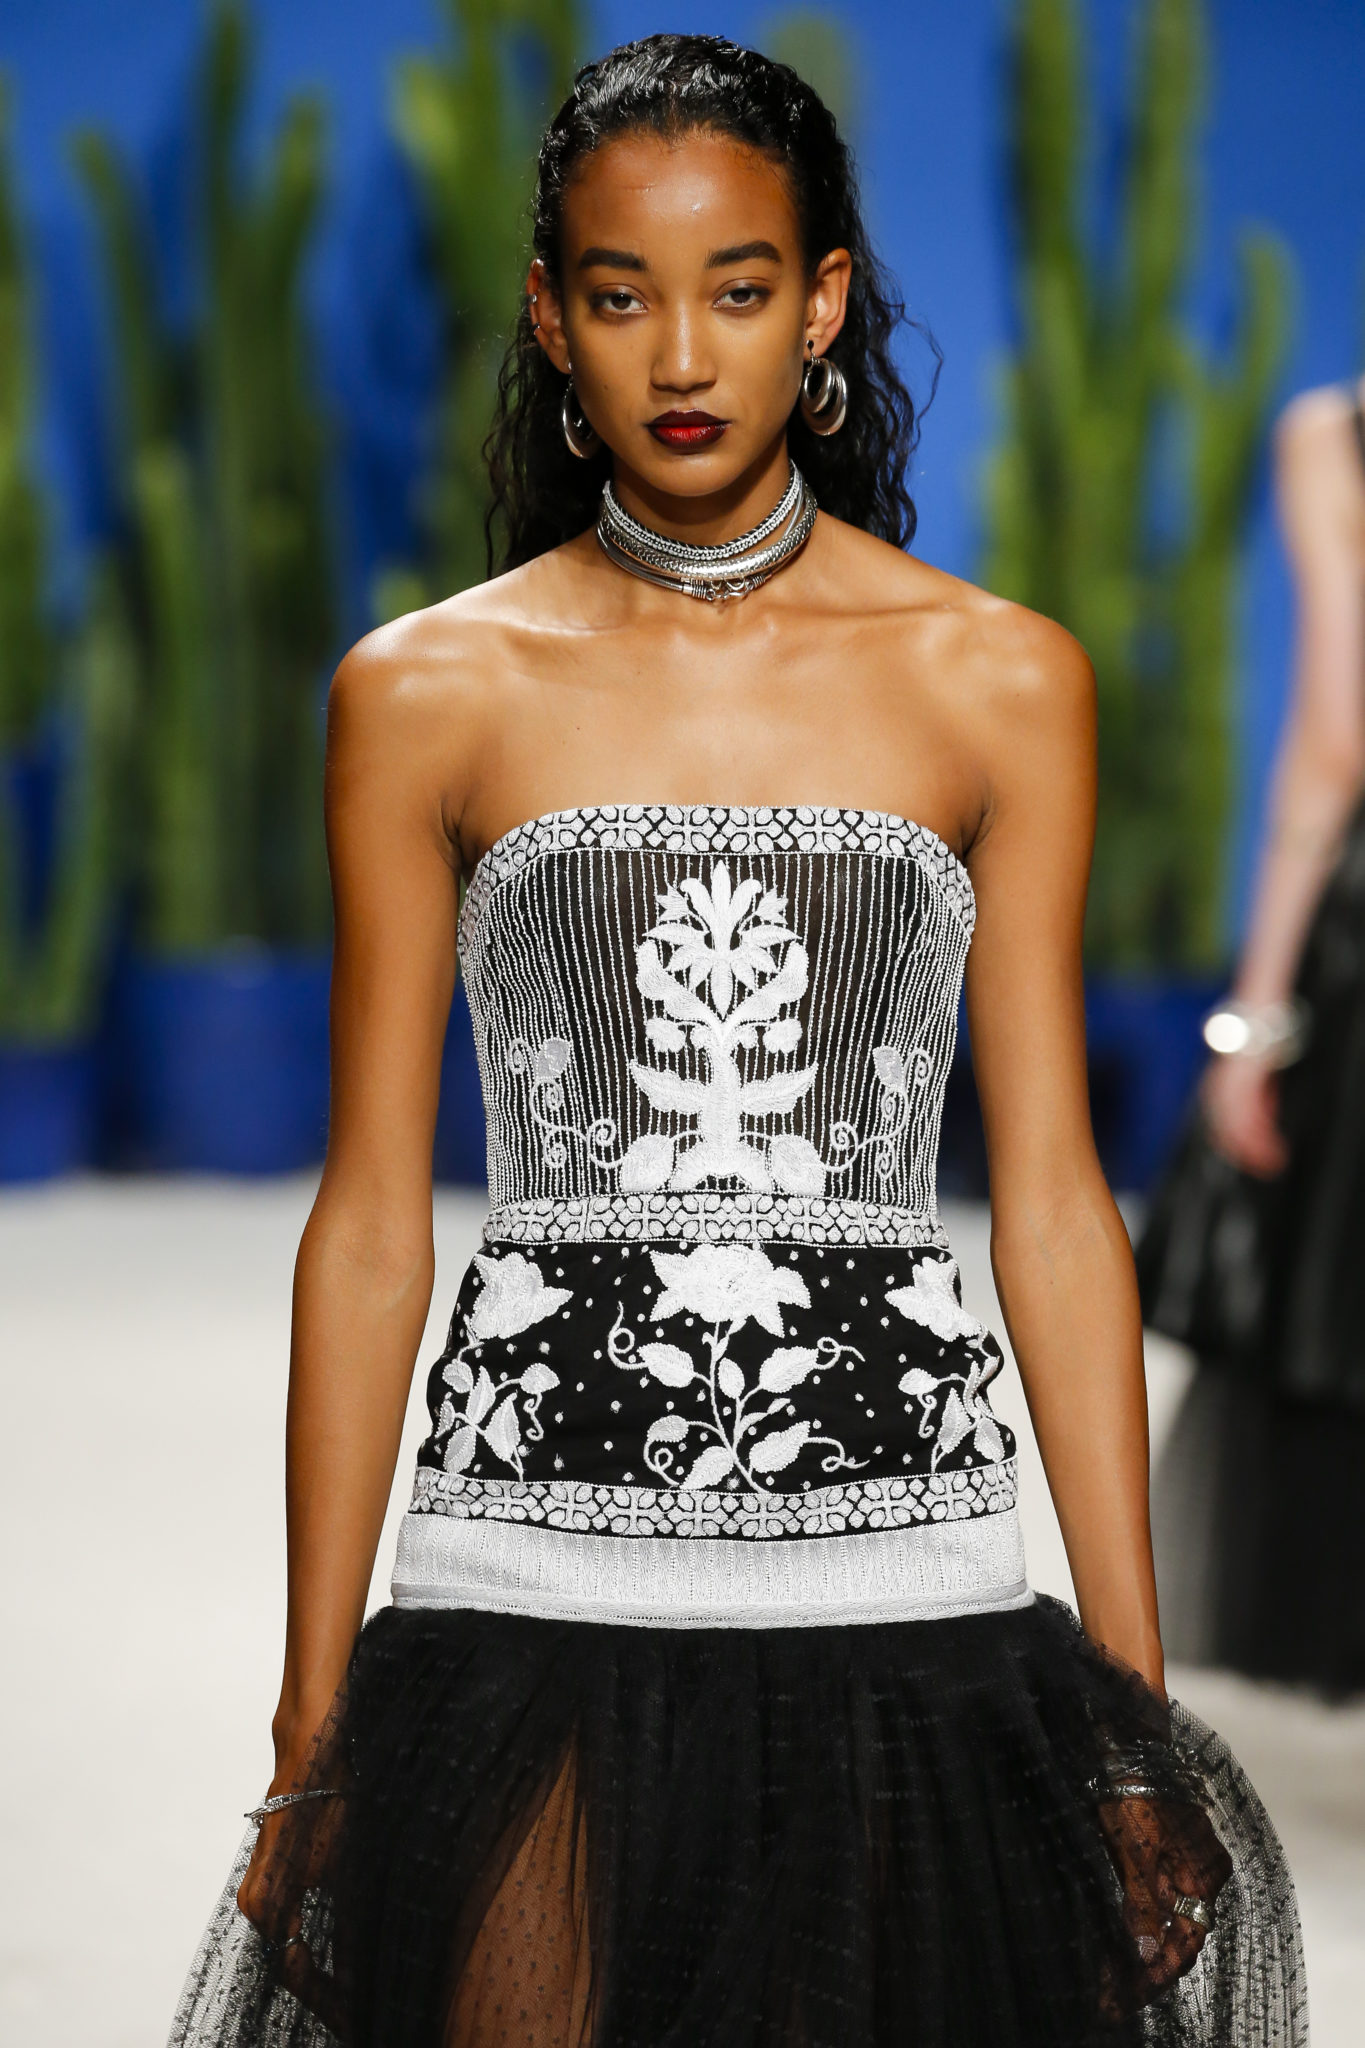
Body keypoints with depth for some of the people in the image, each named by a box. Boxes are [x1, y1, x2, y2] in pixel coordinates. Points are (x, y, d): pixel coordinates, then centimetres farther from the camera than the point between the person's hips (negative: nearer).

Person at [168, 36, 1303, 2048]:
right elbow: (371, 1219, 5)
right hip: (535, 1582, 0)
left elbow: (1051, 1201, 5)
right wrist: (312, 1730, 3)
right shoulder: (429, 693, 3)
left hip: (900, 1576, 1)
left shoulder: (1002, 680, 4)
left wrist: (1140, 1711, 2)